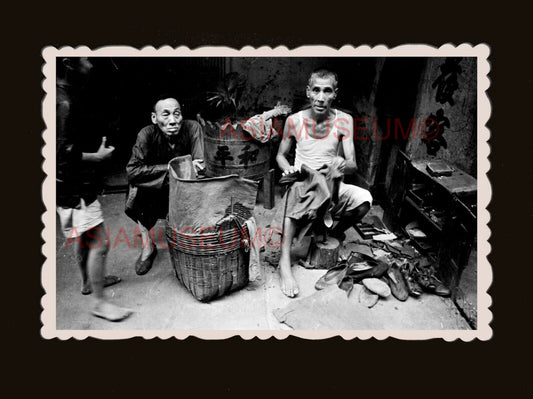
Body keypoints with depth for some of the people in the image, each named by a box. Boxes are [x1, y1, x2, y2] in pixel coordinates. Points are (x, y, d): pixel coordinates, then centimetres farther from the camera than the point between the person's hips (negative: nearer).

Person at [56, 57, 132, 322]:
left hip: (73, 183, 11)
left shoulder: (66, 96, 10)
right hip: (74, 187, -11)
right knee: (99, 242, -5)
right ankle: (99, 302, 6)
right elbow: (65, 152, -25)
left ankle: (88, 281, 41)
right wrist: (97, 157, -15)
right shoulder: (63, 102, -21)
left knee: (83, 237, 23)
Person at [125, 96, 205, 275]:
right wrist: (169, 168, -32)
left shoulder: (192, 128, -19)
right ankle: (147, 245, 2)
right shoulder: (147, 134, -20)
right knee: (132, 206, -27)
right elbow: (132, 171, -29)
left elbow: (201, 167, -22)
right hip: (154, 191, -1)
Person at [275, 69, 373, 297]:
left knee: (364, 200, -27)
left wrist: (343, 166, -35)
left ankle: (332, 232, 5)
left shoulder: (343, 121, -7)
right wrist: (289, 169, -15)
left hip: (332, 186, 1)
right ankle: (284, 263, -34)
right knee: (295, 192, -37)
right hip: (302, 183, -1)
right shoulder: (294, 121, -7)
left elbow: (353, 165, -10)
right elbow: (281, 155, 8)